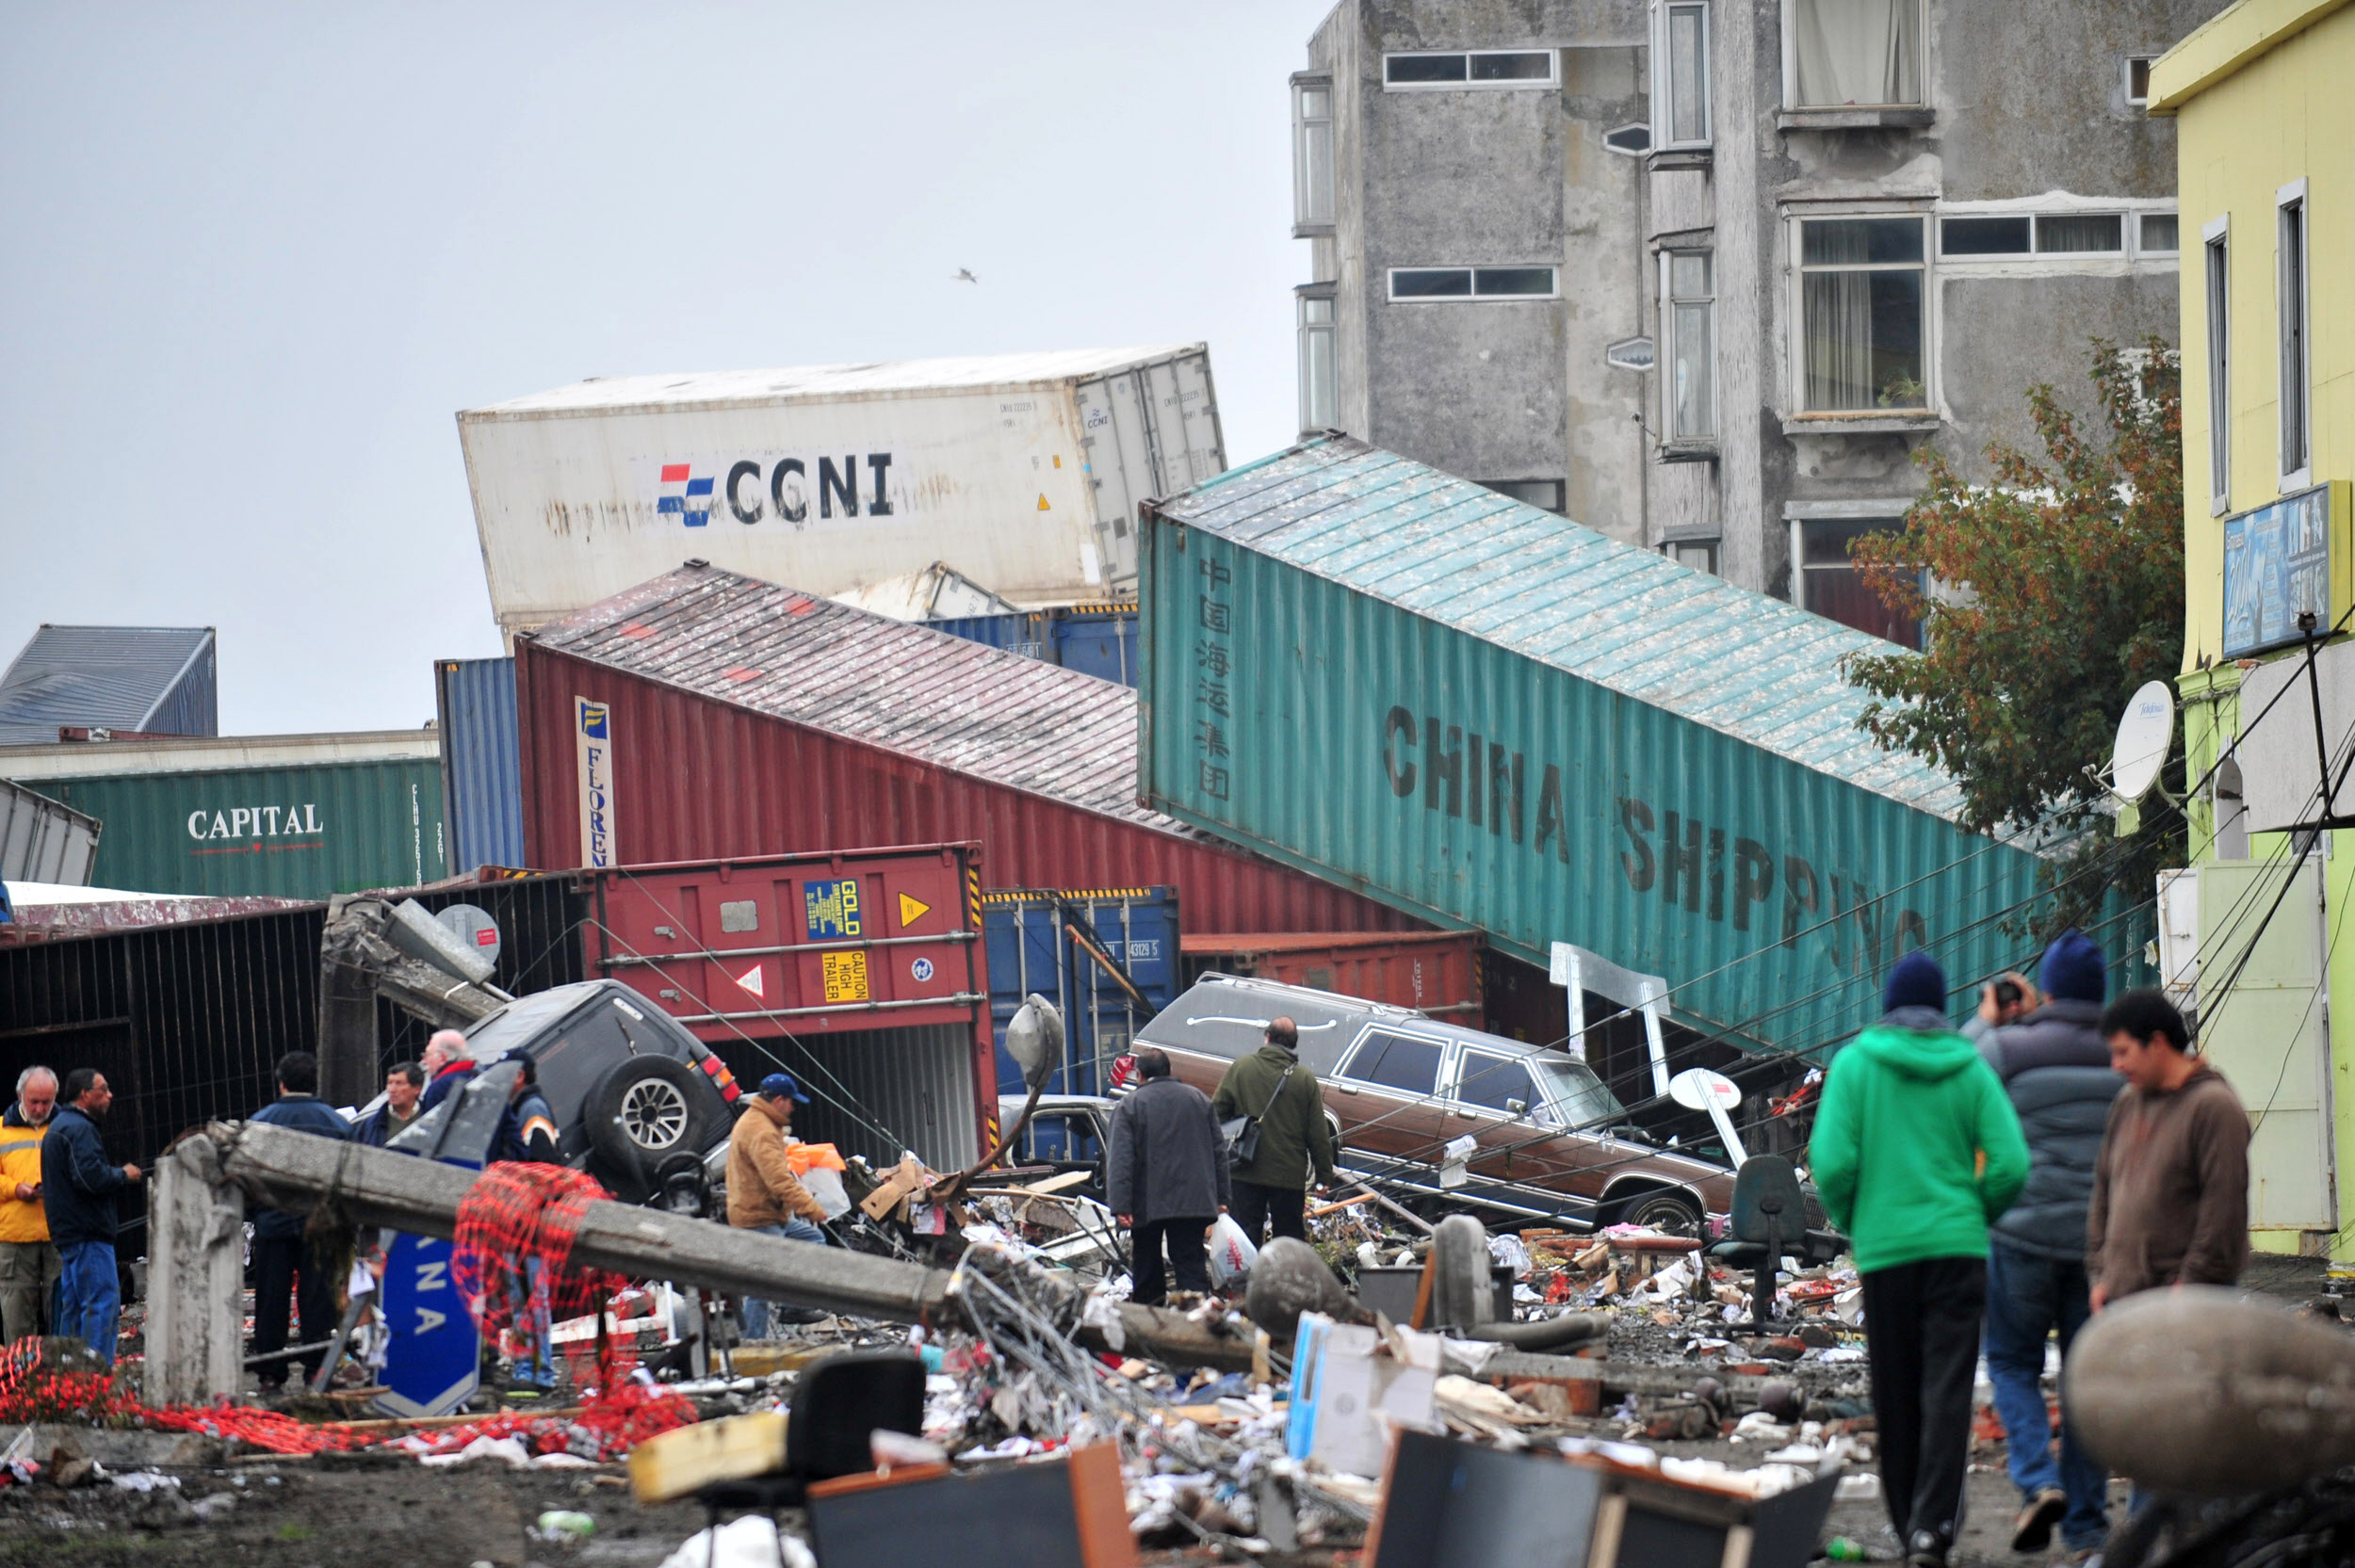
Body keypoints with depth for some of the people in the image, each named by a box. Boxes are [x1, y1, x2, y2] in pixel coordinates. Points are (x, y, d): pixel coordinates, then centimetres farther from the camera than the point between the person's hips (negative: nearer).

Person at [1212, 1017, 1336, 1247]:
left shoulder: (1240, 1067, -1)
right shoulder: (1305, 1079, -2)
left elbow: (1217, 1112, 1)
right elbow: (1319, 1134, -1)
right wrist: (1324, 1175, 6)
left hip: (1246, 1174, 0)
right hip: (1289, 1176, 0)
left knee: (1245, 1234, 1)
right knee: (1290, 1236, 9)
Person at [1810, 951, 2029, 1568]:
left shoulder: (1855, 1063, 0)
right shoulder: (1969, 1069, 3)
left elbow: (1831, 1161, -8)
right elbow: (2010, 1164, -2)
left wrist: (1847, 1218, 10)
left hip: (1885, 1247, 0)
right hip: (1957, 1246, 0)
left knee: (1895, 1395, 10)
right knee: (1948, 1389, -3)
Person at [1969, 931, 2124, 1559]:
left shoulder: (2009, 1048, -8)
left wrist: (1985, 1023, 15)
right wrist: (2036, 1022, 22)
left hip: (2026, 1231, -3)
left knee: (2012, 1364, 12)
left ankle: (2039, 1482, -9)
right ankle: (2085, 1524, 9)